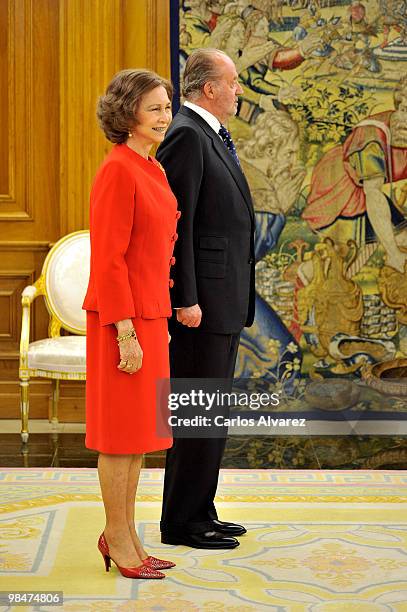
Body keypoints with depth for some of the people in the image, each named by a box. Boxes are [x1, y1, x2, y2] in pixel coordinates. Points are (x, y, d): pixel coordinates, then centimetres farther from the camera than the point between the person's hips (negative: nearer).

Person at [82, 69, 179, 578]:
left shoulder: (151, 170, 13)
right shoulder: (117, 172, -15)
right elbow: (107, 260, -18)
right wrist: (126, 332, -20)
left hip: (148, 313, 9)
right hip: (122, 319, -9)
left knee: (140, 428, 14)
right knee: (121, 429, 0)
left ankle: (124, 534, 25)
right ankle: (118, 541, 13)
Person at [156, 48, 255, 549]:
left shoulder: (211, 137, 18)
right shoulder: (186, 135, -13)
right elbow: (175, 222, -19)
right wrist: (186, 298, -21)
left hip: (224, 301, 10)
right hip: (202, 299, -10)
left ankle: (199, 512, 23)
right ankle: (181, 523, 5)